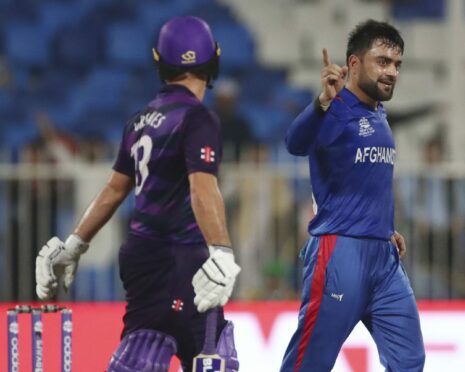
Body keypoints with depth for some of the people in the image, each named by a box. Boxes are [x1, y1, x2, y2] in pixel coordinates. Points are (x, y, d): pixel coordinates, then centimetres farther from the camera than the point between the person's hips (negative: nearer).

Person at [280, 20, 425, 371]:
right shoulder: (336, 110, -11)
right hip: (341, 251, -8)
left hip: (383, 255, 8)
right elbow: (296, 144, -33)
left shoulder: (378, 114, 15)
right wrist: (323, 103, -49)